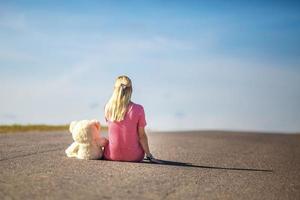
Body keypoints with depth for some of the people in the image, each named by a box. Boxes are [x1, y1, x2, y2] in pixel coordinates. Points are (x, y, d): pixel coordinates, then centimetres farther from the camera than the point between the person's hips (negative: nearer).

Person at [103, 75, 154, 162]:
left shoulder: (108, 107, -8)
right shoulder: (138, 109, -16)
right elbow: (142, 135, -9)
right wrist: (148, 153, 1)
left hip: (111, 156, 2)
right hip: (133, 157, -2)